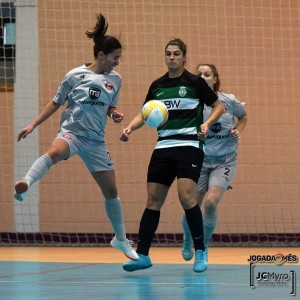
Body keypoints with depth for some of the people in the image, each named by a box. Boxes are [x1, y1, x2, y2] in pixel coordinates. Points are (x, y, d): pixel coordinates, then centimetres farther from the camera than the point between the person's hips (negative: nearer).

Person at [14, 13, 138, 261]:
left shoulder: (115, 79, 7)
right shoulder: (75, 75, -3)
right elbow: (56, 103, 7)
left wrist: (115, 114, -3)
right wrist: (33, 125, 4)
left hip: (96, 140, 4)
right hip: (72, 131, -4)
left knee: (111, 190, 7)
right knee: (54, 152, -41)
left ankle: (121, 239, 25)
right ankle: (25, 184, -62)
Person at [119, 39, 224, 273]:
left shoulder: (195, 82, -1)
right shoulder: (157, 85, 11)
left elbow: (219, 106, 4)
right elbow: (145, 113, 19)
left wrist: (207, 123, -13)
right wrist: (130, 128, 1)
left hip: (189, 145, -5)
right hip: (164, 146, 5)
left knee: (186, 196, -19)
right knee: (153, 200, 1)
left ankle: (200, 253, -7)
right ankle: (142, 255, 5)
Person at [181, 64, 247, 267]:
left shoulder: (228, 101, -4)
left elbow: (243, 116, 16)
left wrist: (238, 131, -3)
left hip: (225, 162, -1)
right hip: (200, 161, 1)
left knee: (210, 202, -21)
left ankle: (204, 246, 3)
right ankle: (188, 238, 36)